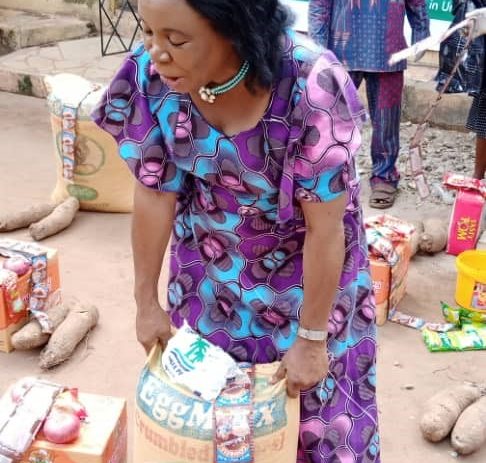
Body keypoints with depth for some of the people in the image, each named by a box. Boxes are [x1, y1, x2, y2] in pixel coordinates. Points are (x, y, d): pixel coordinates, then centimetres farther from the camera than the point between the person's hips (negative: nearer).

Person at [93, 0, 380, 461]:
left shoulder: (312, 86, -34)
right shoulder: (151, 75, -23)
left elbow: (325, 229, -25)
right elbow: (155, 193, -11)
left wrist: (311, 340, -16)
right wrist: (147, 301, -2)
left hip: (304, 263, -3)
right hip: (210, 259, 3)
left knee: (314, 393, 10)